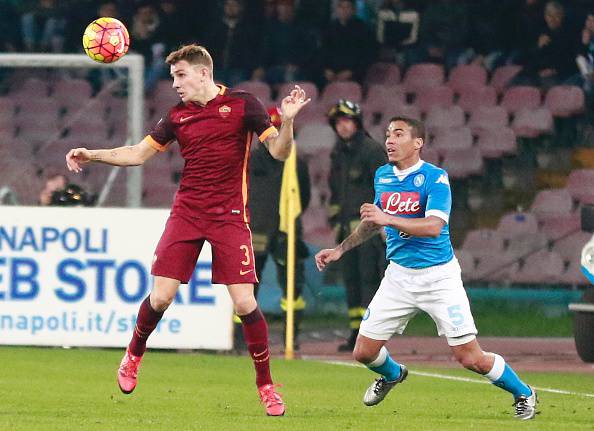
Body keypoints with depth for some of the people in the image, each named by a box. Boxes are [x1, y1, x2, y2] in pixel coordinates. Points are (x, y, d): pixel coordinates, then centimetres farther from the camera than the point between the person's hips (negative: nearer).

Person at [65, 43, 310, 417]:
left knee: (244, 302, -10)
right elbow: (139, 154, 17)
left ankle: (266, 386, 4)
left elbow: (280, 151, -6)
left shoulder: (242, 105, -2)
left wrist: (287, 121, -25)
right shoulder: (178, 115, 10)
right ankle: (133, 356, 23)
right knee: (160, 296, -5)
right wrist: (91, 155, 8)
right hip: (186, 213, 3)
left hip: (230, 216, -3)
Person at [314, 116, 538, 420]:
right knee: (364, 352, 2)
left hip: (439, 276, -6)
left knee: (471, 358, -8)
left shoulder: (435, 178, -14)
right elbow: (374, 221, 24)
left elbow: (433, 226, -28)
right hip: (399, 276, 6)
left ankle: (523, 394, 17)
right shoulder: (382, 176, 6)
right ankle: (392, 375, 38)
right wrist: (340, 249, 19)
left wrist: (389, 220, -35)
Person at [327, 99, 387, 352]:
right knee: (351, 279, 7)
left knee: (369, 277, -12)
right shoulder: (338, 155, 16)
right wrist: (335, 222, 19)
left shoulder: (372, 150, -7)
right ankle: (356, 333, 11)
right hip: (348, 227, 8)